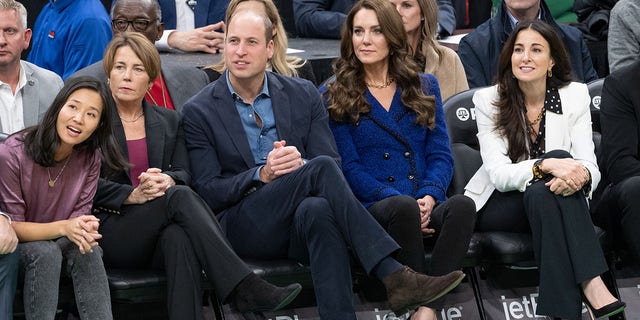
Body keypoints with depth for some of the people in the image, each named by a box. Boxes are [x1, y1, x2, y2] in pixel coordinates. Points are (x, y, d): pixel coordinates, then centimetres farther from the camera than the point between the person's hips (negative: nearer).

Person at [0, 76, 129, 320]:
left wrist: (84, 228, -32)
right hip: (20, 245, -3)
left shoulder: (90, 156, -8)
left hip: (64, 241, 3)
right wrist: (63, 228, -33)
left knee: (87, 251, -29)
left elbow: (81, 212, -6)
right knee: (46, 253, -34)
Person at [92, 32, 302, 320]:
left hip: (157, 236, 3)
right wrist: (132, 195, -18)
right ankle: (242, 287, -40)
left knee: (180, 238, -36)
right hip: (109, 229, -3)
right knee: (180, 197, -32)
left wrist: (167, 179, -14)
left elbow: (185, 174, 11)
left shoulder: (168, 121, 20)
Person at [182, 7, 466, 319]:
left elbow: (334, 164, 8)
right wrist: (262, 174, -17)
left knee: (318, 208, -38)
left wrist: (301, 164, -15)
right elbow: (208, 192, -1)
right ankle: (394, 276, -36)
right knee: (321, 169, -30)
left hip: (303, 222, 3)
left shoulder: (303, 94, 12)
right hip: (245, 228, -2)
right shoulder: (198, 112, 4)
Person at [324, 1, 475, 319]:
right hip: (371, 209, -2)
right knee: (403, 206, -38)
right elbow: (349, 166, 1)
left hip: (426, 208, 3)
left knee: (463, 205, -33)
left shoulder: (424, 87, 19)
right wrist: (402, 201, -14)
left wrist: (429, 197, -10)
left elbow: (440, 154, 12)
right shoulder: (335, 97, 10)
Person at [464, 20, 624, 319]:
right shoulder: (488, 100, -7)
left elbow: (590, 166, -10)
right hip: (497, 205, -1)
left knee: (541, 192, -36)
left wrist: (580, 175, -36)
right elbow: (499, 175, -17)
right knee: (559, 156, -31)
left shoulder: (575, 95, -3)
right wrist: (547, 165, -36)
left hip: (546, 201, 1)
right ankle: (592, 286, -43)